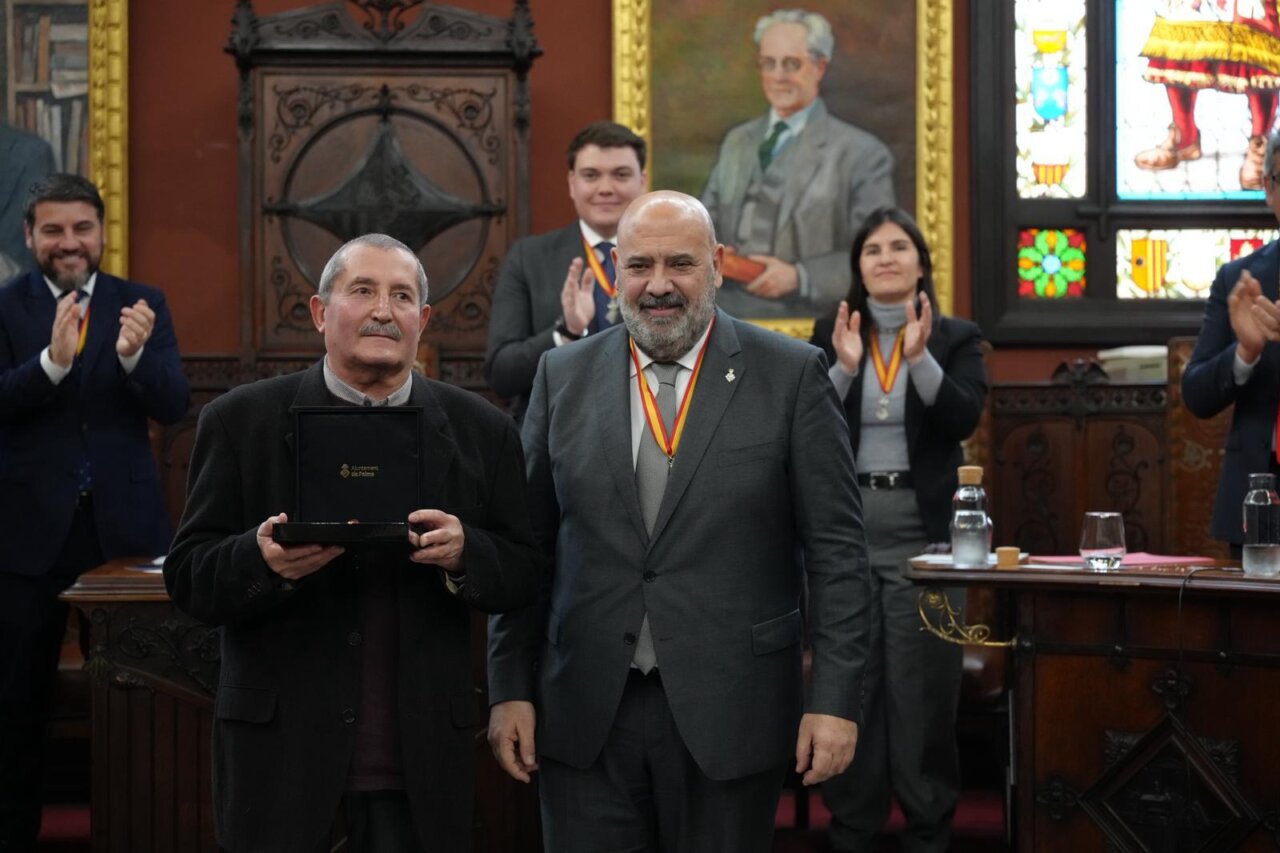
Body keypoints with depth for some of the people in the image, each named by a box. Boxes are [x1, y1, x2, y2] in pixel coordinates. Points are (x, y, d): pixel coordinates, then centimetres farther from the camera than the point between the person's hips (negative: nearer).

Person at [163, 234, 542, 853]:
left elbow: (523, 576, 7)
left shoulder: (481, 430, 7)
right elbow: (188, 578, -1)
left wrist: (464, 552, -15)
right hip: (280, 752, -1)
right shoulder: (240, 422, 2)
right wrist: (264, 560, -21)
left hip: (421, 757, 2)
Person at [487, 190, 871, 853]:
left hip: (728, 714, -2)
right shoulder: (563, 375, 7)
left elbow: (836, 548, -2)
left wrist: (835, 699, -7)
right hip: (585, 716, 2)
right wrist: (510, 689, 4)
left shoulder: (792, 375, -1)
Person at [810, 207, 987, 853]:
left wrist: (920, 358, -23)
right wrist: (844, 369, -17)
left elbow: (964, 419, -10)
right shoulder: (830, 335, 8)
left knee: (923, 687, -1)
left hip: (922, 536, -1)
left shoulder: (957, 339, 5)